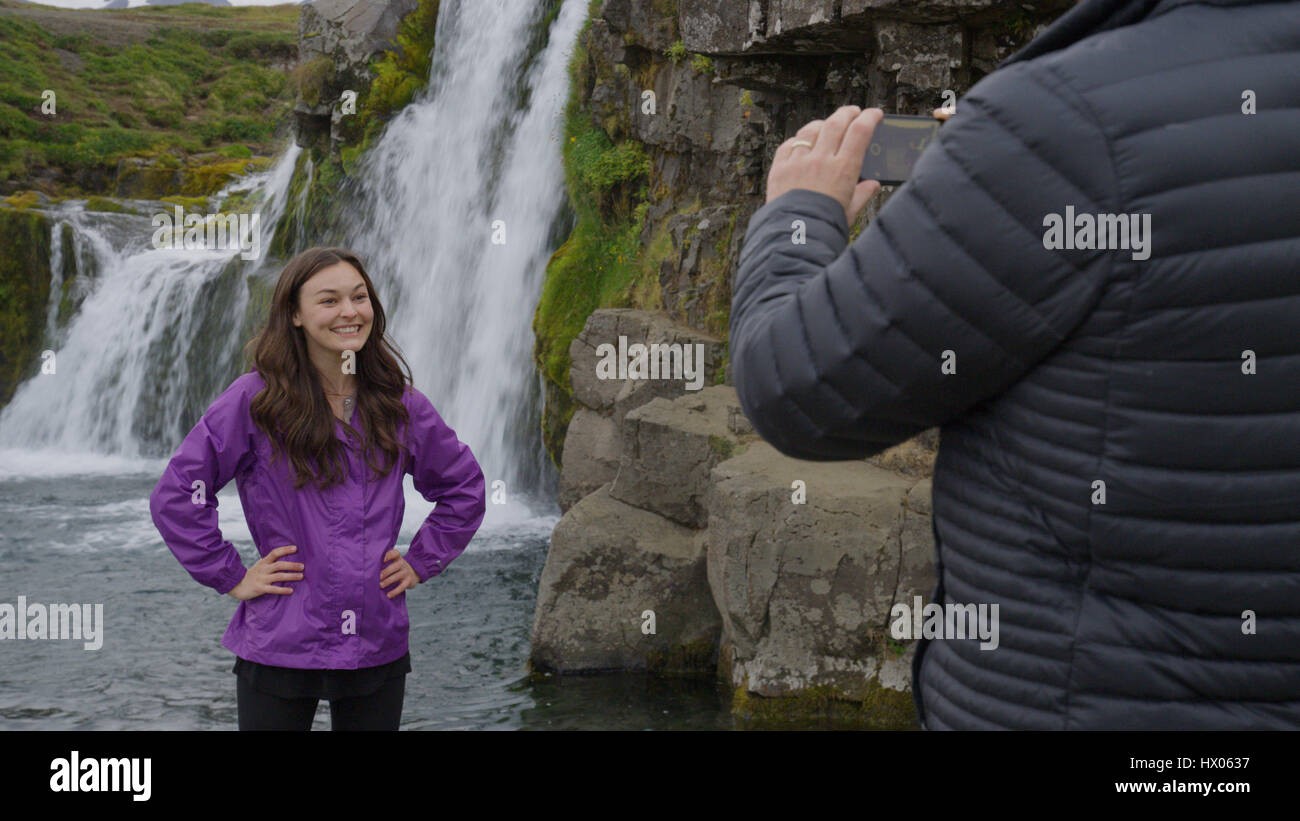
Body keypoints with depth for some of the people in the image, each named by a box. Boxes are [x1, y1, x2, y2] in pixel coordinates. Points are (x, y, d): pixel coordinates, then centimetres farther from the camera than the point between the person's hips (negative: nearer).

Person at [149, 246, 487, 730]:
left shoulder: (398, 403, 6)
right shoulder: (256, 400, -6)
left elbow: (465, 487, 19)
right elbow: (175, 495, -6)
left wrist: (421, 562, 10)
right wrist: (230, 577, -8)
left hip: (378, 649, 3)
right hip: (280, 649, -3)